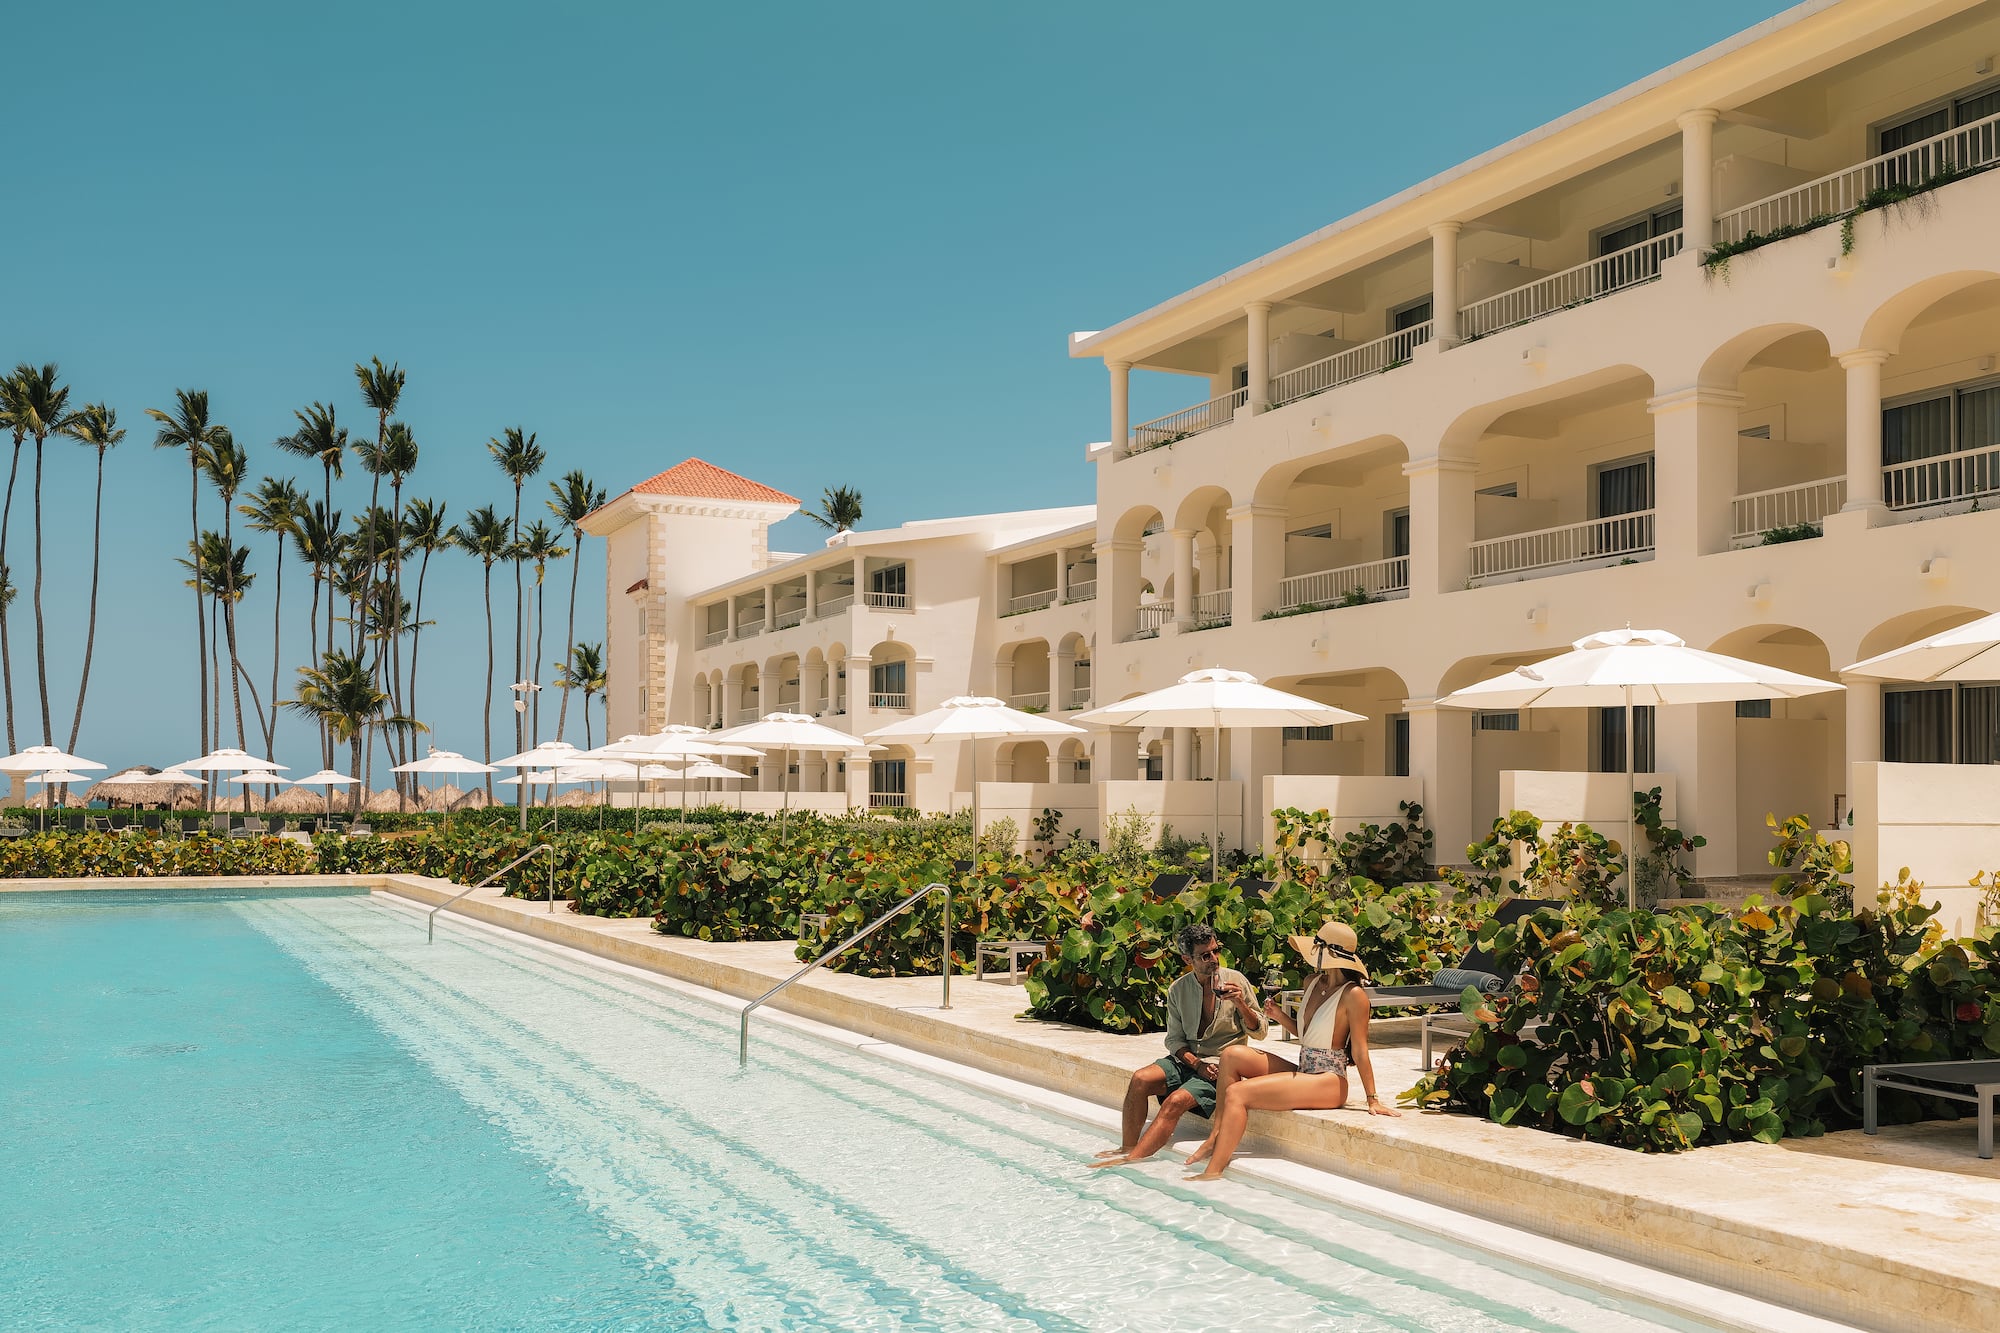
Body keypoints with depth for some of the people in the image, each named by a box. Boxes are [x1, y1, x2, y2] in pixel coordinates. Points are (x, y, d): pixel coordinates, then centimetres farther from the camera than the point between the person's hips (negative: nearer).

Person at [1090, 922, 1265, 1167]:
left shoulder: (1235, 981, -3)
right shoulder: (1177, 990, 5)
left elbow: (1259, 1032, -1)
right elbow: (1174, 1040, 6)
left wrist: (1240, 1004, -19)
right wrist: (1197, 1064, -12)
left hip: (1221, 1066, -4)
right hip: (1187, 1060, 4)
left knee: (1176, 1101, -28)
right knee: (1140, 1079, -23)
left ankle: (1132, 1158, -29)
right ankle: (1127, 1148, -15)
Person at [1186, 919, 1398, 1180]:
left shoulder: (1352, 995, -16)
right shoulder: (1313, 983, 9)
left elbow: (1359, 1051, -13)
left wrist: (1372, 1100, -12)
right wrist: (1280, 1016, 1)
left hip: (1328, 1083, -9)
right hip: (1302, 1072, 9)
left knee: (1237, 1093, -20)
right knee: (1232, 1055, -3)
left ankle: (1213, 1173, -15)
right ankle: (1217, 1136, -5)